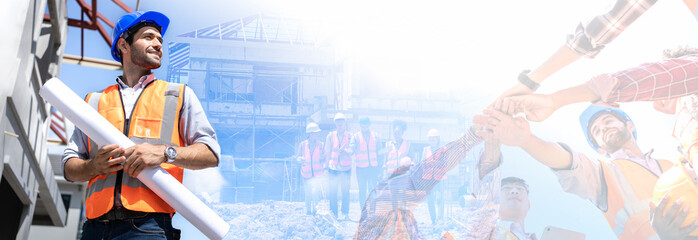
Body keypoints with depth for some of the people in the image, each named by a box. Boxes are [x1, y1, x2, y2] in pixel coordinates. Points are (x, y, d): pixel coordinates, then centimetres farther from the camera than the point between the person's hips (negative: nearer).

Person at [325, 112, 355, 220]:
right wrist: (327, 165, 3)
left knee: (345, 191, 0)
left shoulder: (350, 136, 6)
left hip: (346, 168, 0)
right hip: (334, 168, 0)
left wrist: (344, 150, -27)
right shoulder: (331, 136, 9)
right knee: (333, 191, -2)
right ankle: (334, 214, 6)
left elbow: (351, 151, -6)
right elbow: (327, 152, 10)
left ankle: (345, 214, 9)